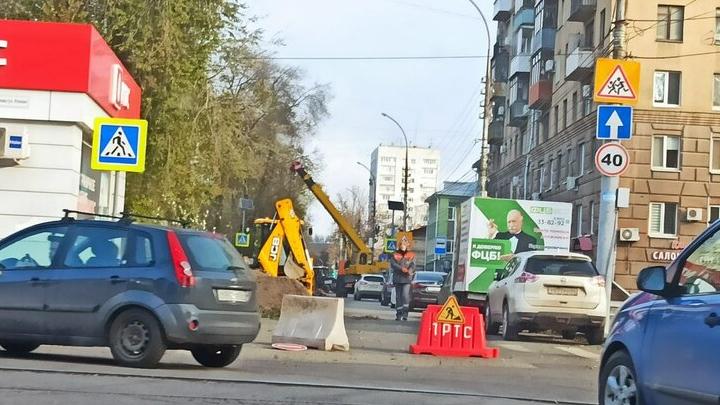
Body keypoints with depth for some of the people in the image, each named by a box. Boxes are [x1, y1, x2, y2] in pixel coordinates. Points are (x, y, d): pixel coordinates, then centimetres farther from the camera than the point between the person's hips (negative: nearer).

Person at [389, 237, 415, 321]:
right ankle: (398, 314, 10)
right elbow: (393, 264, -5)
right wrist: (401, 268, -21)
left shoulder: (411, 255, 10)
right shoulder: (395, 255, 9)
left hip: (407, 279, -2)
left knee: (405, 295, -14)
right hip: (397, 278, 2)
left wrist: (409, 271, -23)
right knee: (398, 297, 5)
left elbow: (413, 265, -2)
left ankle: (405, 314, -12)